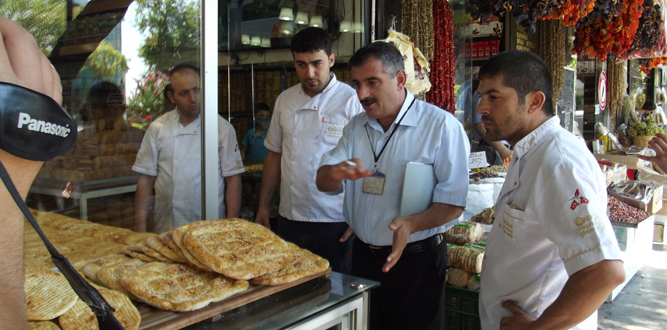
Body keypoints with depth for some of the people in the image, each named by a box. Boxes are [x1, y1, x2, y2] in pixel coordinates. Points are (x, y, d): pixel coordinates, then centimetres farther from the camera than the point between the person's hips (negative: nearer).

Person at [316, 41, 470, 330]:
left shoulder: (441, 125, -12)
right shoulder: (356, 127, 8)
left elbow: (454, 202, -15)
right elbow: (323, 182, 2)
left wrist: (411, 224, -32)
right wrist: (337, 173, -21)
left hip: (415, 261, -5)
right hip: (363, 256, 5)